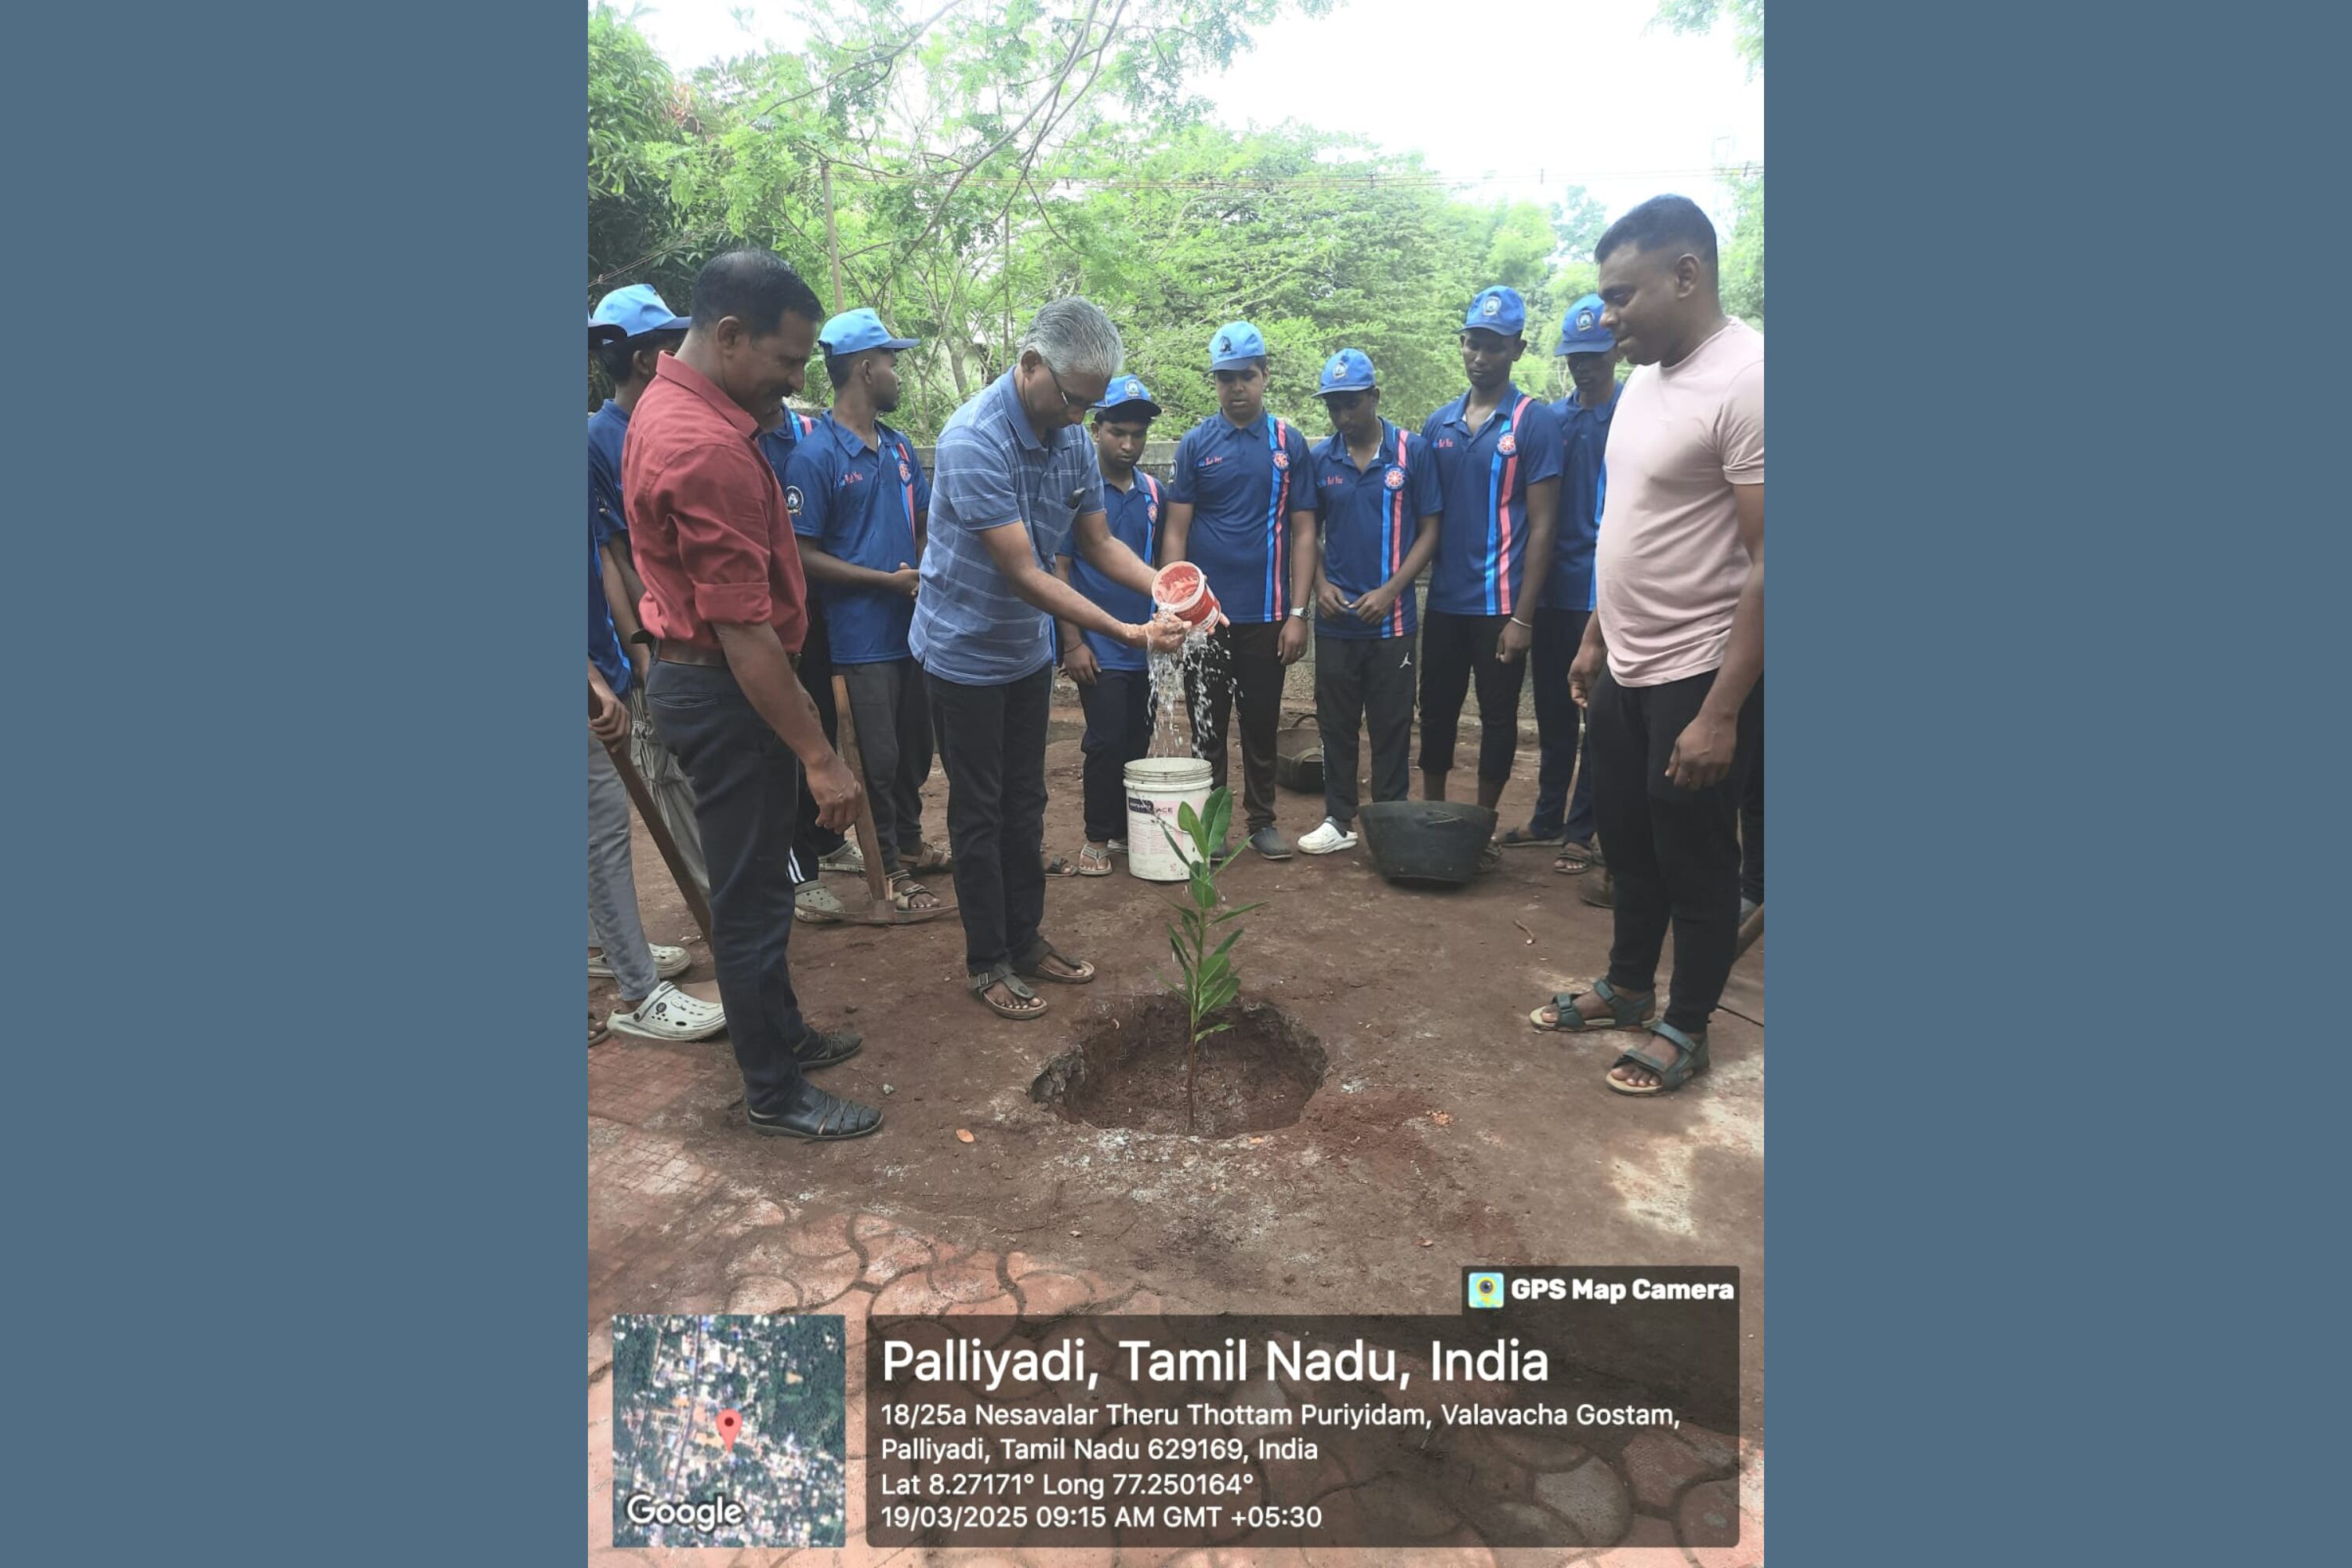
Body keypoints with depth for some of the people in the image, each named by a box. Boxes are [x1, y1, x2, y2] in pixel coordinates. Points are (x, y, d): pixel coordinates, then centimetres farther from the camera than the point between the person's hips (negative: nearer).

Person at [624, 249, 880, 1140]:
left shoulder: (670, 406, 8)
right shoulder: (707, 449, -26)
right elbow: (743, 630, -27)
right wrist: (819, 756, -24)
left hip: (697, 674, 10)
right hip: (724, 694, -10)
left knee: (757, 878, 21)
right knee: (751, 894, 2)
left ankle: (780, 1032, 39)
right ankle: (774, 1092, 19)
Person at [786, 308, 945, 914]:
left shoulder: (899, 448, 9)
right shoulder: (816, 456, -12)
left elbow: (927, 523, 20)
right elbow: (802, 556, -14)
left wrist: (928, 575, 0)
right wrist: (887, 581, -16)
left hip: (915, 625, 7)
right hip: (864, 632, -7)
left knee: (916, 748, 17)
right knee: (880, 756, 3)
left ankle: (910, 843, 35)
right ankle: (891, 869, 17)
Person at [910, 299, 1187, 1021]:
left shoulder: (1072, 438, -4)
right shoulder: (973, 441, -27)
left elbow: (1099, 543, 4)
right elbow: (1024, 574, -29)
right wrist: (1127, 634, -32)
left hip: (1028, 650, 7)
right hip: (966, 653, -7)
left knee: (1024, 805, 16)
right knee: (979, 813, 5)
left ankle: (1025, 939, 31)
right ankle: (987, 963, 20)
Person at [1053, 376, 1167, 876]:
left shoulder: (1153, 493, 8)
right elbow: (1058, 569, -8)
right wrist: (1072, 642, -12)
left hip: (1146, 644, 5)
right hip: (1099, 646, -5)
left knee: (1137, 742, 11)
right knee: (1106, 741, -4)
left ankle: (1127, 828, 26)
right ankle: (1098, 837, 11)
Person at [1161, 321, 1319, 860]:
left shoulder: (1289, 443, 3)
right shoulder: (1196, 444, 2)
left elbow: (1302, 531, 3)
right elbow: (1176, 532, 0)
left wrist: (1297, 613, -4)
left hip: (1267, 614, 1)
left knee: (1262, 724, 10)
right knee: (1207, 724, 7)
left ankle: (1261, 819, 24)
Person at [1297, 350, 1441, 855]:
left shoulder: (1412, 452, -1)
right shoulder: (1320, 460, 5)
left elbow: (1429, 530, -2)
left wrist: (1390, 591, -12)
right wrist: (1320, 585, -5)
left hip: (1391, 618, -2)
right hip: (1335, 618, 2)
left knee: (1391, 725, 4)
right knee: (1336, 723, 9)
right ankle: (1338, 821, 20)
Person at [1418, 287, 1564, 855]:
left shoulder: (1535, 422, -5)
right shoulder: (1439, 424, 8)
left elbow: (1542, 526, -8)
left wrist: (1522, 616, -13)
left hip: (1500, 604, -4)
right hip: (1443, 600, 5)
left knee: (1498, 717, 6)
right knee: (1436, 710, 13)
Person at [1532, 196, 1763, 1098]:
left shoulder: (1746, 380, -19)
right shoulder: (1645, 380, 8)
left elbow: (1767, 564, -22)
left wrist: (1721, 714, -23)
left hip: (1699, 681, -8)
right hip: (1623, 671, 8)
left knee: (1695, 868, 8)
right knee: (1629, 848, 20)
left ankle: (1685, 1029, 26)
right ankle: (1626, 989, 39)